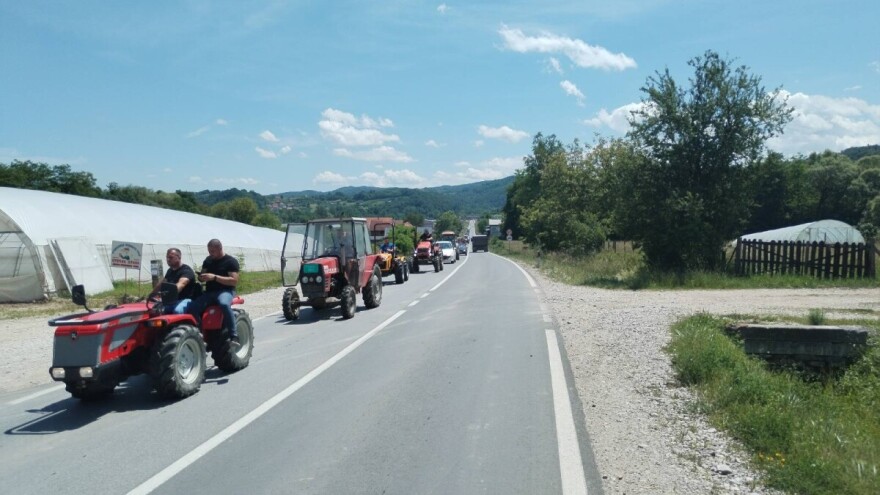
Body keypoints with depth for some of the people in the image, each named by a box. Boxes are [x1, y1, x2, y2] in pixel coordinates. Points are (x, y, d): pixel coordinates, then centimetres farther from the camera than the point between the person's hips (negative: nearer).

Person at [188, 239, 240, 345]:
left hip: (225, 291, -6)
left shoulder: (231, 261, -3)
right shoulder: (208, 260, 16)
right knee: (191, 309, -21)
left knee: (224, 304, -41)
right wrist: (201, 277, -2)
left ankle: (234, 335, -36)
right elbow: (202, 275, 24)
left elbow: (234, 281, -13)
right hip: (209, 292, 6)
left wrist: (215, 277, -20)